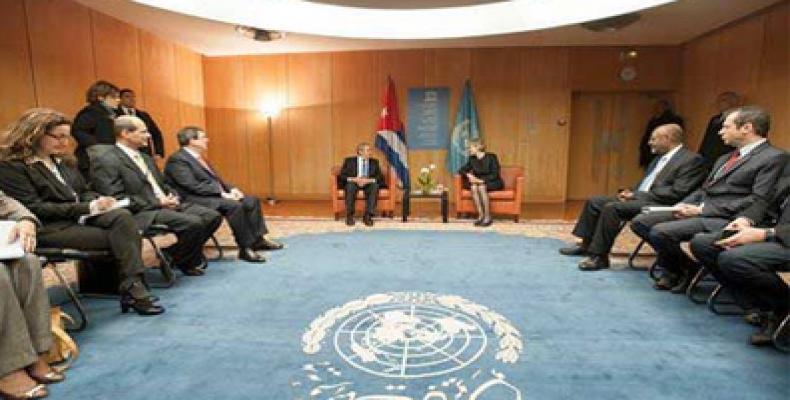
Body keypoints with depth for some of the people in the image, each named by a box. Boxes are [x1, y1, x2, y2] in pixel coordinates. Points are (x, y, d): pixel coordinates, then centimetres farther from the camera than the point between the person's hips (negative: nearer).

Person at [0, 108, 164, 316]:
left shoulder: (63, 160, 18)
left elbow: (84, 191, 20)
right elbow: (35, 208, -13)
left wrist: (98, 201, -5)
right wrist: (87, 208, -20)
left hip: (81, 217, 6)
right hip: (51, 228, -6)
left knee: (123, 216, -27)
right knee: (118, 236, -26)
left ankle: (133, 288, -30)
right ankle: (132, 289, -16)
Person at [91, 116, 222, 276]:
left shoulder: (145, 157, 20)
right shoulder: (106, 161, -7)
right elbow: (117, 199, -16)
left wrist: (172, 197, 2)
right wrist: (158, 202, -16)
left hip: (166, 205, 9)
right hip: (142, 213, -8)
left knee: (213, 216, -7)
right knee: (193, 223, -29)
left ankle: (191, 256, 11)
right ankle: (177, 260, -1)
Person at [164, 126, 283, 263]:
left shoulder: (199, 157, 18)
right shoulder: (177, 159, -11)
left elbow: (215, 179, 20)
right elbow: (193, 186, -21)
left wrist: (231, 189, 2)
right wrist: (222, 193, -23)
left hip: (214, 195, 10)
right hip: (195, 200, -10)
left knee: (252, 201, -1)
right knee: (233, 205, -32)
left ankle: (258, 239, 1)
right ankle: (245, 248, -25)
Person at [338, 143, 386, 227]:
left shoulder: (374, 162, 10)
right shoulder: (349, 161, 5)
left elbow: (380, 177, -1)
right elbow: (341, 176, -4)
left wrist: (369, 180, -21)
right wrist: (354, 179, -22)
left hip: (368, 184, 2)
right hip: (353, 184, -1)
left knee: (375, 185, -31)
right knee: (350, 185, -35)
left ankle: (367, 216, -31)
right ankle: (349, 216, -27)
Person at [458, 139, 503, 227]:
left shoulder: (491, 157, -14)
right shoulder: (472, 159, 0)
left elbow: (495, 175, -18)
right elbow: (461, 170, 5)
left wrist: (481, 180, -29)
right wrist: (469, 175, -17)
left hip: (493, 183, -4)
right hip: (478, 182, 4)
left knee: (481, 187, -36)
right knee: (473, 187, -31)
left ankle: (488, 217, -29)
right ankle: (481, 216, -27)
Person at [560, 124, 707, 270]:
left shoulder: (692, 159, -8)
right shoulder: (660, 158, 19)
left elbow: (677, 193, -18)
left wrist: (636, 195, -17)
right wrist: (631, 192, 1)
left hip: (657, 204, -9)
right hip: (640, 198, 9)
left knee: (612, 207, -31)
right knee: (594, 202, 2)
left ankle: (600, 257, -23)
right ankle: (586, 245, 11)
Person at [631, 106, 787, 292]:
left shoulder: (775, 157, -5)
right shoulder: (725, 158, 21)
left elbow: (758, 200, -15)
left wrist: (702, 209, -18)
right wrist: (684, 205, 0)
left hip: (725, 219, -8)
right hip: (700, 210, 9)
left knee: (660, 232, -28)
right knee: (640, 222, -6)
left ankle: (687, 269, 0)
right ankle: (673, 268, 7)